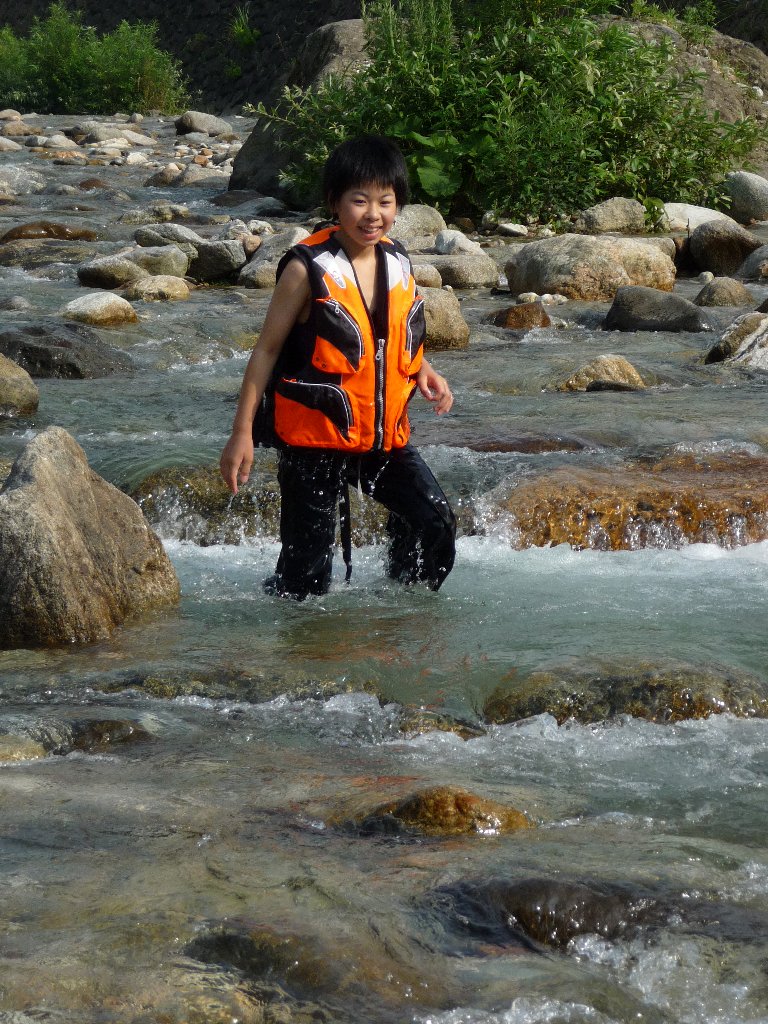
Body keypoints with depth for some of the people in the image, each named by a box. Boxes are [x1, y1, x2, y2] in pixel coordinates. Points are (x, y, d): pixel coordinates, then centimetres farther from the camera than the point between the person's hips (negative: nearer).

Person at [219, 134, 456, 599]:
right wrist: (242, 433, -9)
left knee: (436, 524, -4)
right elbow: (267, 350, -7)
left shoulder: (399, 264, 5)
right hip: (314, 438, -5)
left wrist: (423, 371, -1)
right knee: (307, 569, -2)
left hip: (385, 436, 5)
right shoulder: (309, 269, -12)